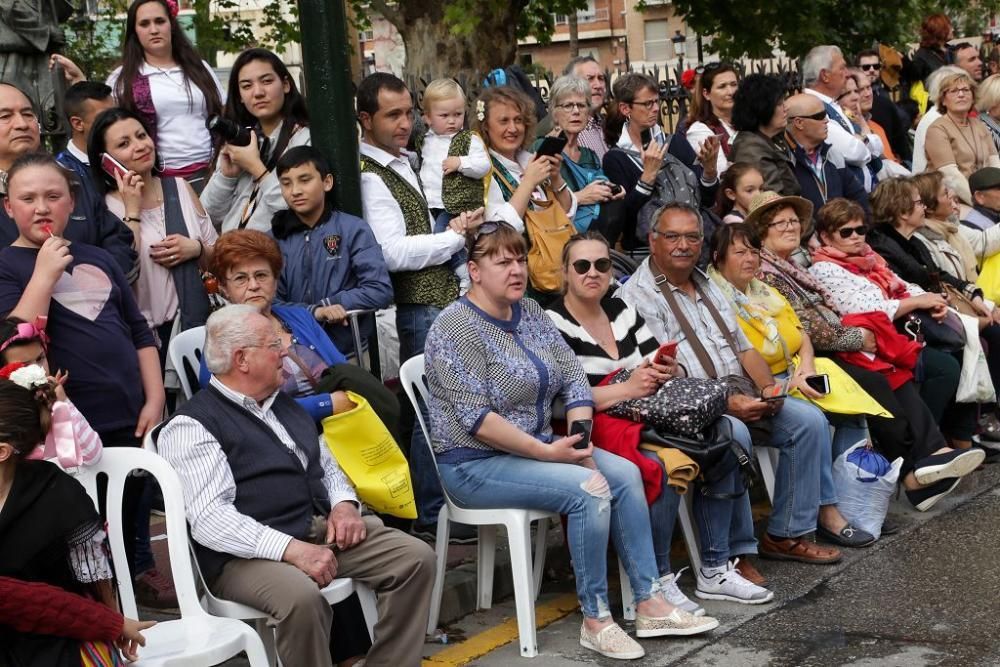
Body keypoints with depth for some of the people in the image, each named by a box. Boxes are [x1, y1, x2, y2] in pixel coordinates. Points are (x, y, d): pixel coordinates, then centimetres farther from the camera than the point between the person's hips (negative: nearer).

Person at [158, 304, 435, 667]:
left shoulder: (284, 404, 19)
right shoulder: (192, 426, -8)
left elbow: (326, 463, 26)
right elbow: (209, 518, -19)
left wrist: (344, 504, 2)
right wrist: (290, 549, -27)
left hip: (322, 528, 8)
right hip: (250, 553, -8)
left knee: (416, 557, -8)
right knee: (302, 596, -37)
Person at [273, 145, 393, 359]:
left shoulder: (353, 230, 5)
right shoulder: (275, 239, 11)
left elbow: (381, 291, -3)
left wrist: (327, 304, -7)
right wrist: (313, 311, -15)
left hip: (347, 352, -2)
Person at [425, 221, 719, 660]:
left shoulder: (530, 313, 9)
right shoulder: (456, 327, -15)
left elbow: (574, 379, 5)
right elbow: (476, 419, -22)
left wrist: (579, 439, -11)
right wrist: (545, 453, -22)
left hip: (536, 447, 8)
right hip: (476, 464, -8)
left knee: (625, 473, -9)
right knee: (590, 488, -24)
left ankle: (650, 604, -5)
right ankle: (595, 620, -14)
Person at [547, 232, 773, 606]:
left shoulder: (621, 310, 16)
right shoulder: (553, 324, -6)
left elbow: (670, 372, 17)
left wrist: (669, 372, -8)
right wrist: (627, 389, -21)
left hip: (647, 419, 8)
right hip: (595, 433, -8)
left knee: (731, 435, -10)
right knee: (662, 466, -34)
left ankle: (718, 567, -5)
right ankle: (656, 581, -17)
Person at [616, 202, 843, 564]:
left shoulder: (707, 286, 20)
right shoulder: (636, 297, -8)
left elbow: (744, 347, 21)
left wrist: (768, 387, 0)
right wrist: (726, 404, -24)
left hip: (741, 397, 8)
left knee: (808, 419, -7)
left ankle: (788, 534, -2)